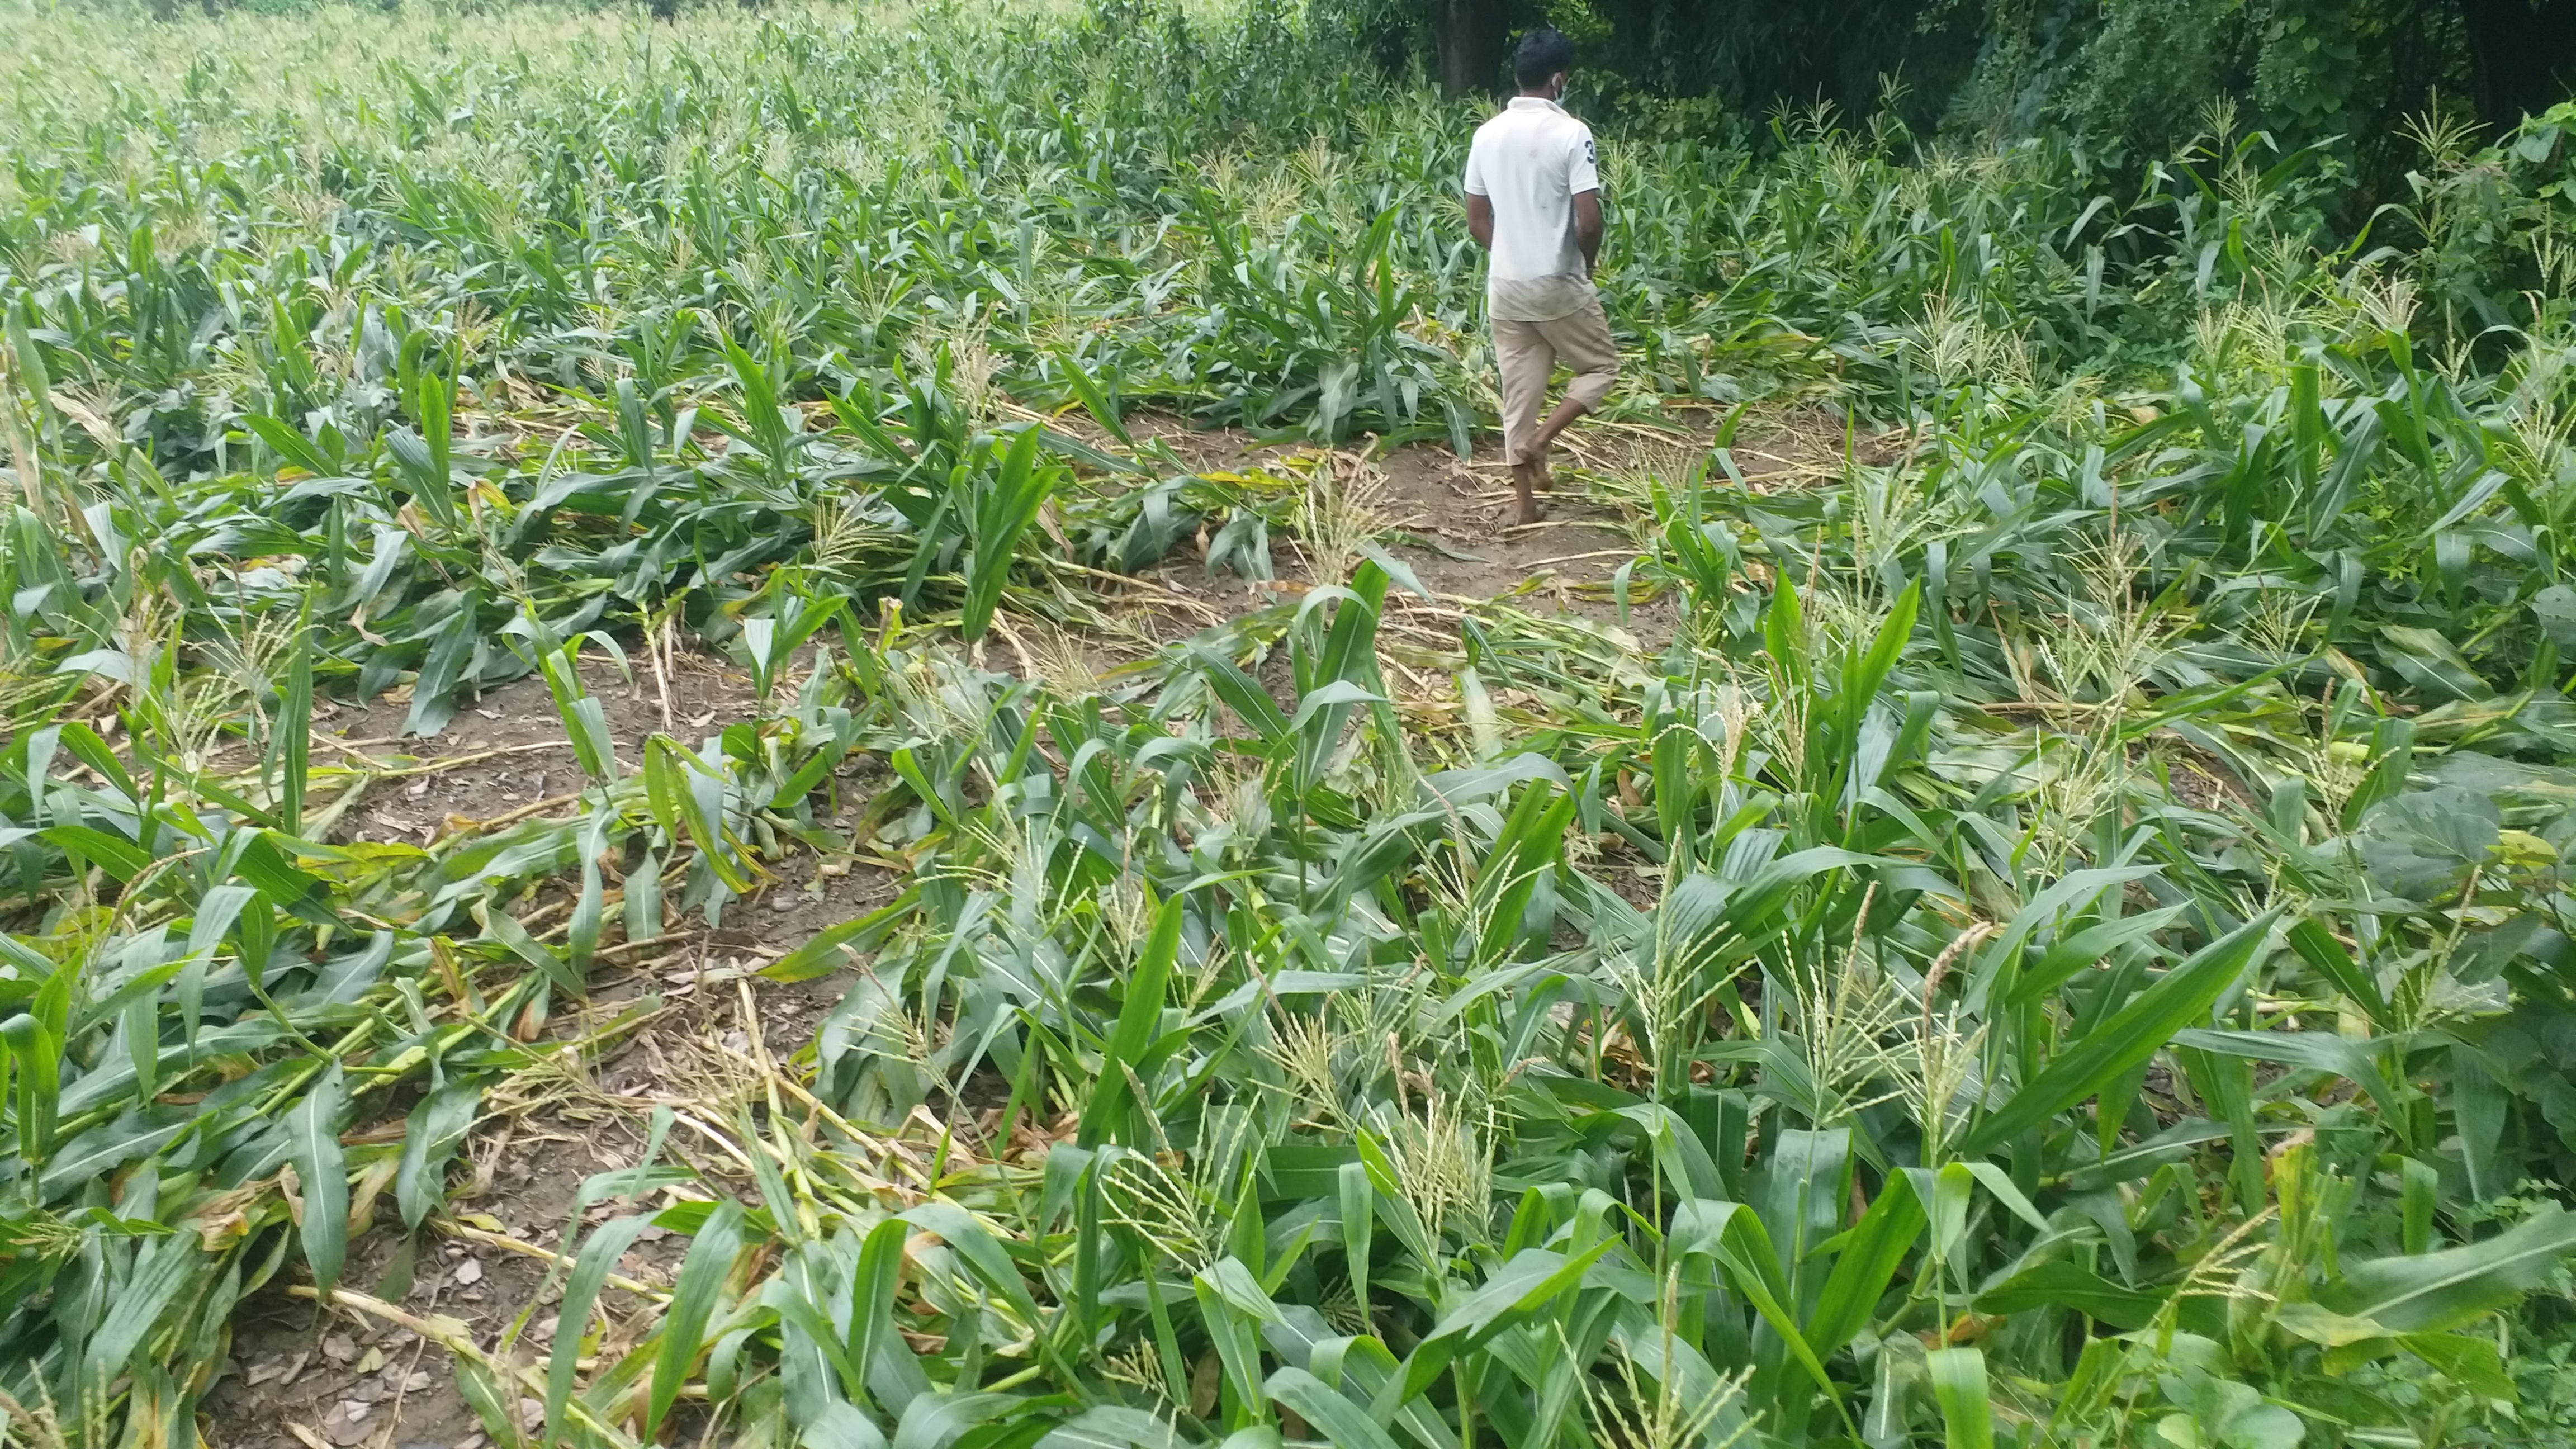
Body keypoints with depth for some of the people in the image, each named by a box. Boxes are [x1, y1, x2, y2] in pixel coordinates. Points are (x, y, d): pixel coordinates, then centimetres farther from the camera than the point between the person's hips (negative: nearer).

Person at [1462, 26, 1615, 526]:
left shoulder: (1487, 134, 3)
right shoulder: (1571, 133, -13)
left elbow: (1476, 221, 8)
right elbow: (1589, 220, -17)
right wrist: (1587, 261, 3)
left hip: (1504, 284, 5)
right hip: (1558, 284, -5)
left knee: (1519, 393, 11)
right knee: (1601, 366, 16)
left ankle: (1527, 504, 13)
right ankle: (1539, 442, -2)